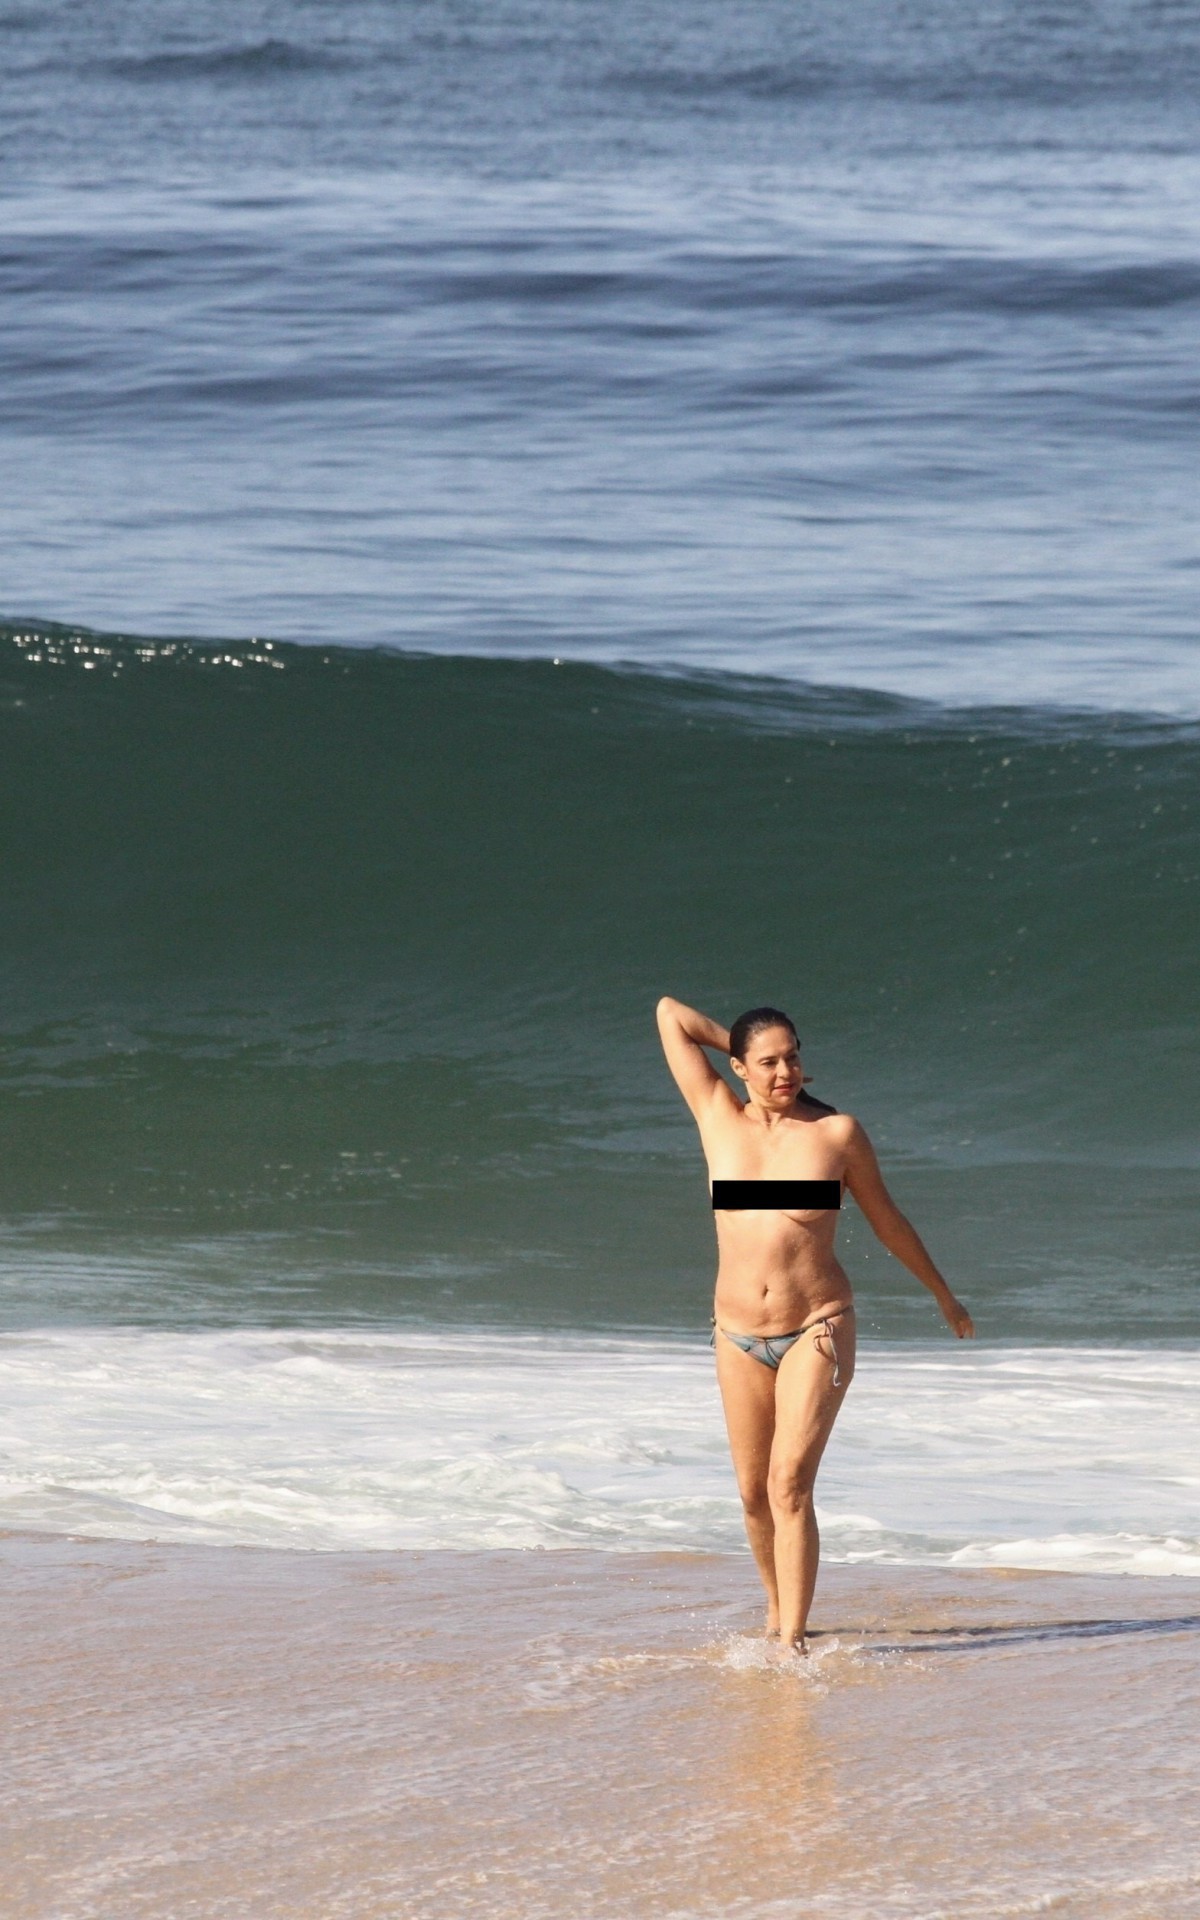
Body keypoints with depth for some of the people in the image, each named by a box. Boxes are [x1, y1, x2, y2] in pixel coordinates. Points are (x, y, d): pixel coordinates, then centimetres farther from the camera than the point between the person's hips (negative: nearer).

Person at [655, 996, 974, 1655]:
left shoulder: (836, 1132, -3)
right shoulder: (719, 1119, 2)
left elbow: (887, 1220, 10)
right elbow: (670, 1013, 3)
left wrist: (944, 1297, 19)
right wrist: (737, 1042, 13)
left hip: (817, 1329, -3)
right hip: (740, 1335, 3)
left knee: (790, 1484, -15)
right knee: (755, 1494, 11)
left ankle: (791, 1642, -19)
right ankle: (778, 1605, 35)